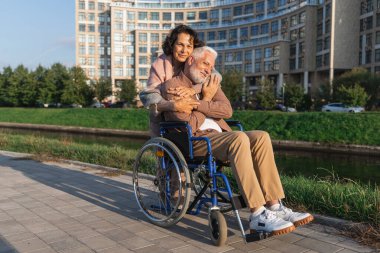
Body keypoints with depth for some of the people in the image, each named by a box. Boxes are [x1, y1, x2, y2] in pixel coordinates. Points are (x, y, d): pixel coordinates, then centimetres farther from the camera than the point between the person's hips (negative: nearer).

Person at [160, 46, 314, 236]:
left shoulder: (209, 83, 22)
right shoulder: (172, 85, 2)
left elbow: (227, 110, 2)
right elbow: (189, 125, -11)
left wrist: (196, 104, -8)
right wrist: (206, 99, 1)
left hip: (219, 136, 7)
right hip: (193, 141, -7)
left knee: (261, 137, -18)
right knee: (240, 138, -33)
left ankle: (274, 206, -21)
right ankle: (258, 216, -34)